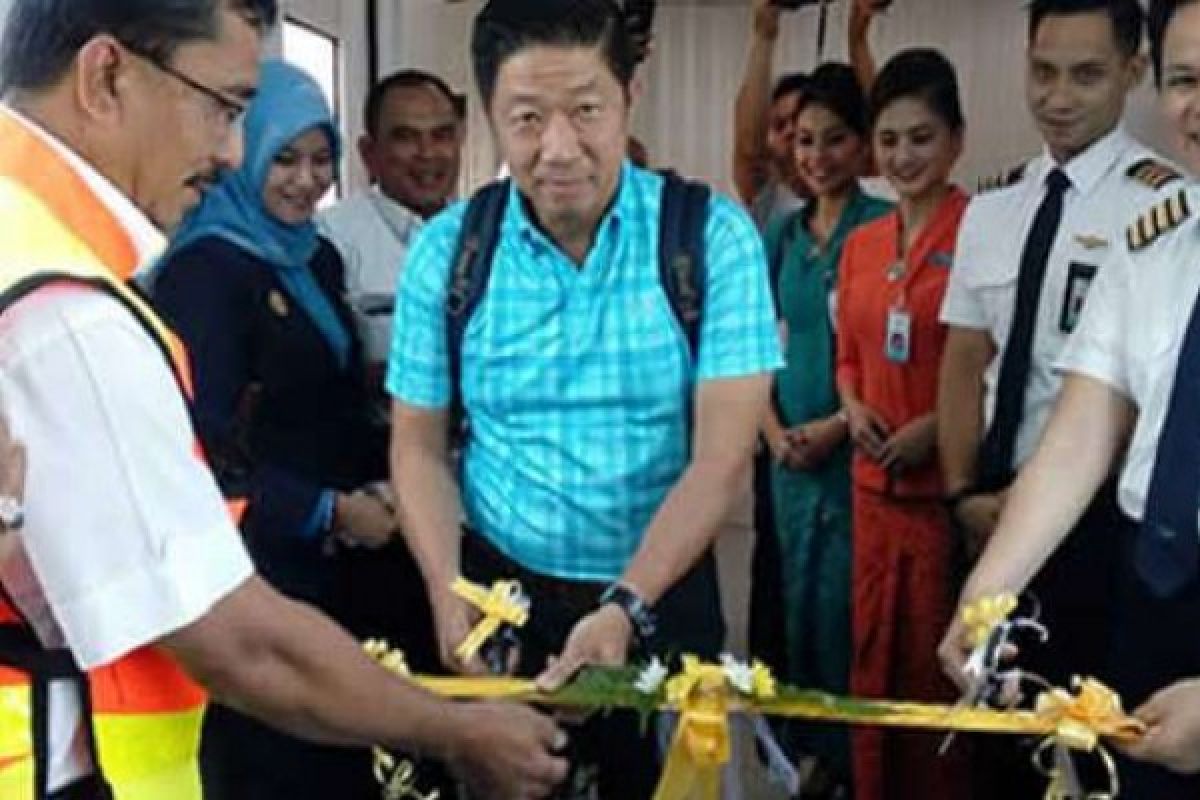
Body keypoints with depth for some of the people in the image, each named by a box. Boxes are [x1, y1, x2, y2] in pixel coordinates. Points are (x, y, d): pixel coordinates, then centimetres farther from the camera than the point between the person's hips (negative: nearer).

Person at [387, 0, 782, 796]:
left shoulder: (714, 237, -12)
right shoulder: (446, 250, -6)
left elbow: (723, 455, -16)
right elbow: (420, 446, 0)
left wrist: (627, 606, -24)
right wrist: (446, 590, -14)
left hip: (663, 591, -1)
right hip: (501, 589, 1)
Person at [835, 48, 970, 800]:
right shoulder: (861, 244, 11)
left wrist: (938, 427, -19)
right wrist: (854, 407, 0)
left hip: (949, 482, -6)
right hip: (875, 481, 6)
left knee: (938, 668, 4)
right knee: (874, 657, 15)